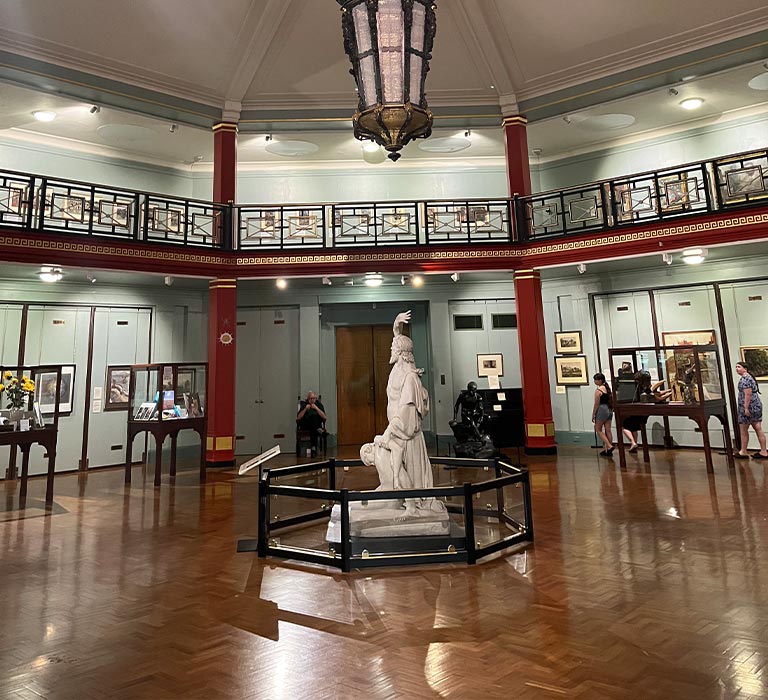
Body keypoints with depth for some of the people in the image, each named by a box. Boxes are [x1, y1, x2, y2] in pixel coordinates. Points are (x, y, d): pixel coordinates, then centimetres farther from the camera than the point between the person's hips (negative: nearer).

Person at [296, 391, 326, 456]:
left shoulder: (319, 404, 12)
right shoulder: (304, 405, 11)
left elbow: (324, 417, -2)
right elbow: (298, 418, 0)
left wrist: (316, 408, -11)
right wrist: (305, 409, -10)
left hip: (317, 426, 1)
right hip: (304, 426, -1)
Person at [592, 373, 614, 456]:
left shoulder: (598, 390, -15)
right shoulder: (608, 388, 9)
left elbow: (596, 404, -14)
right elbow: (610, 400, 14)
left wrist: (593, 415, -6)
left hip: (602, 410, -8)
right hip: (609, 410, 8)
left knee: (598, 430, 4)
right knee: (608, 430, 9)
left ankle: (609, 446, -8)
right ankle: (608, 450, 13)